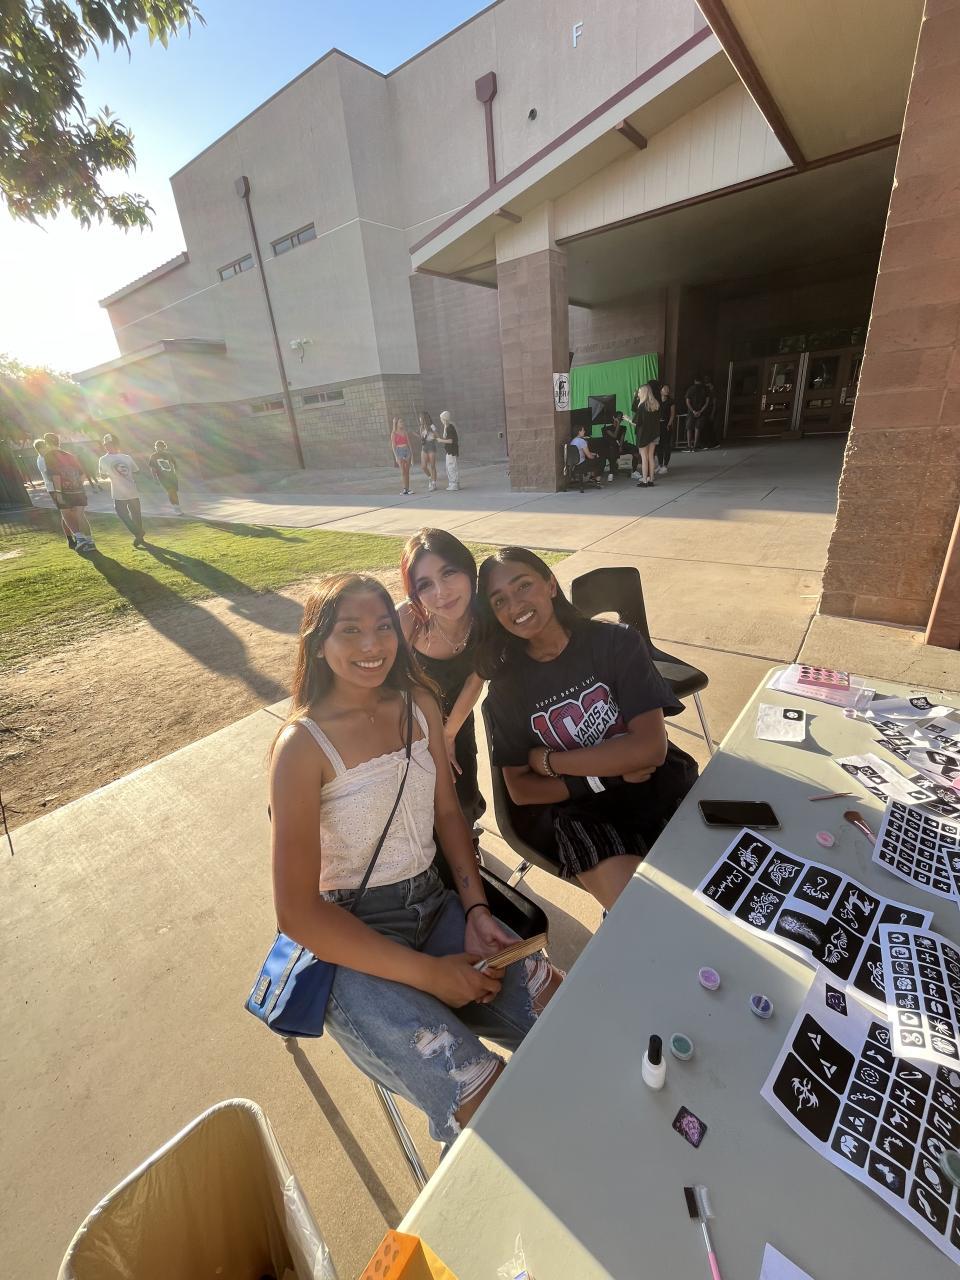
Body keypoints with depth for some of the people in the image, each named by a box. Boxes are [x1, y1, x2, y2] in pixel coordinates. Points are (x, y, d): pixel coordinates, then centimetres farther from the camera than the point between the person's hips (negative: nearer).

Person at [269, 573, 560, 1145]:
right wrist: (428, 974, -16)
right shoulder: (303, 745, -17)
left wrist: (476, 909, -6)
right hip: (350, 941, -5)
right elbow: (298, 911, -16)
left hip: (435, 905, 5)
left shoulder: (418, 705, 0)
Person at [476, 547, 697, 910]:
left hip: (658, 789, 1)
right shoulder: (506, 687, 0)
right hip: (576, 812, -1)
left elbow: (651, 747, -12)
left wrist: (548, 761, -9)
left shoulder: (616, 642, -4)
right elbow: (520, 790, 0)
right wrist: (604, 776, -12)